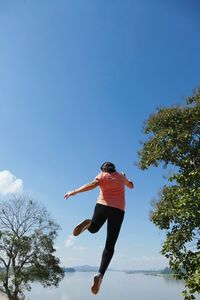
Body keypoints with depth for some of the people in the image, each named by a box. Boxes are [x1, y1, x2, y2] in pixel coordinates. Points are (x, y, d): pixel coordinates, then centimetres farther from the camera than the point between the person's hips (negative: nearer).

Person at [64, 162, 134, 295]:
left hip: (103, 205, -1)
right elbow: (131, 186, 37)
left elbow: (93, 184, -10)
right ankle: (100, 274, -21)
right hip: (118, 210, 1)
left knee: (93, 229, 27)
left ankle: (89, 223, -11)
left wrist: (75, 192, -14)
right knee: (110, 246, 2)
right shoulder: (121, 176, 20)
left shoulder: (102, 175, 11)